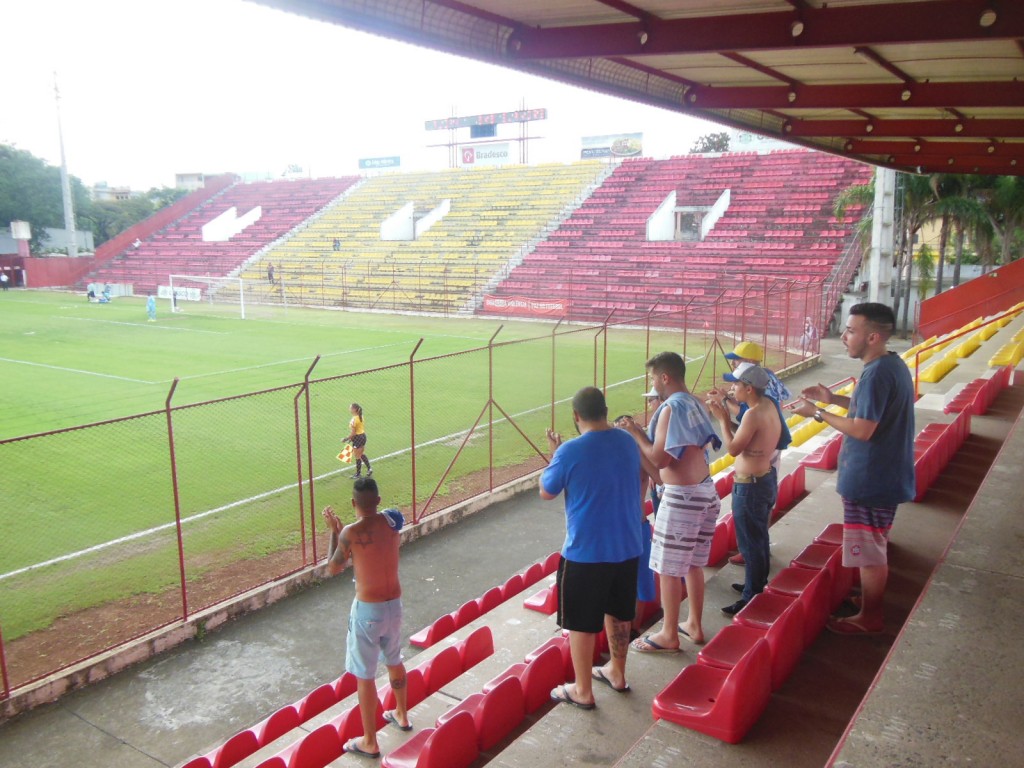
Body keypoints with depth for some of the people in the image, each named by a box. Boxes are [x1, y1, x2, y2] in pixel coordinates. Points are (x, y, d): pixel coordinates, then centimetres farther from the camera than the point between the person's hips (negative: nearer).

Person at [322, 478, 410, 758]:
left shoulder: (350, 533, -20)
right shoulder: (392, 522, -4)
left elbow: (332, 569, -6)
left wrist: (333, 531, 2)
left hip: (368, 609, -6)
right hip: (394, 604, 6)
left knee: (364, 675, 8)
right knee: (394, 661, 27)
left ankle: (369, 742, 19)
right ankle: (401, 716, 46)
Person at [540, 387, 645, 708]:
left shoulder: (570, 451, -19)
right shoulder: (628, 442, -1)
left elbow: (546, 492, -5)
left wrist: (554, 454, 8)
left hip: (585, 552, -6)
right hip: (627, 547, 6)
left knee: (581, 622, 9)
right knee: (618, 613, 23)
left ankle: (582, 691, 21)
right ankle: (616, 673, 40)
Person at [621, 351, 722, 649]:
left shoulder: (672, 408, -19)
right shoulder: (695, 404, 9)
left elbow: (659, 459, -21)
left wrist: (635, 434, -8)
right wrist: (644, 435, 14)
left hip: (682, 497, -9)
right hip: (704, 490, 9)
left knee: (668, 569, 4)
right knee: (692, 564, 20)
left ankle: (669, 635, 15)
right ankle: (694, 625, 31)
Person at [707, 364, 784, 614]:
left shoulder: (753, 414, -25)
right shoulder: (769, 405, 2)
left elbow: (733, 449, -18)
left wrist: (721, 418, -11)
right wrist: (727, 417, 5)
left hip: (750, 485, -10)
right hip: (766, 478, 10)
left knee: (750, 543, 2)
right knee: (759, 537, 23)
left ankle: (752, 598, 12)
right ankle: (758, 584, 38)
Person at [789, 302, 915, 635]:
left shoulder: (877, 374, -24)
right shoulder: (893, 365, 7)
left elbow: (862, 430, -25)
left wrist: (818, 413, -15)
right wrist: (833, 398, 11)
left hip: (869, 480, -10)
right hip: (884, 475, 10)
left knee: (869, 551, 4)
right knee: (875, 547, 23)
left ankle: (869, 618, 17)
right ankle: (872, 605, 37)